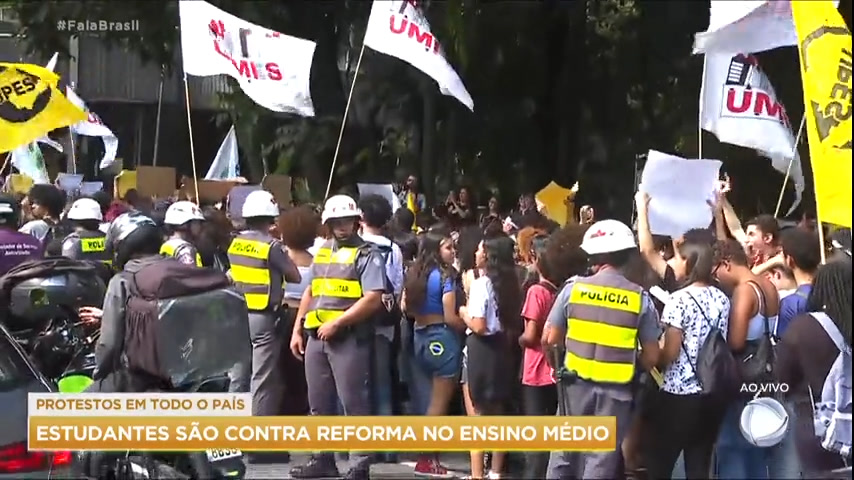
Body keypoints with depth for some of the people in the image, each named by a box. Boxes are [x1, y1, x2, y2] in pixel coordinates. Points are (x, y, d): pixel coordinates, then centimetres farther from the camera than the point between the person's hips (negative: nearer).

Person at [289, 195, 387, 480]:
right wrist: (297, 330, 16)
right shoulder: (322, 253, 16)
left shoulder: (367, 255, -5)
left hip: (349, 338, -7)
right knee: (319, 403, 13)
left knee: (354, 403, -5)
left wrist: (337, 322, -18)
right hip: (316, 337, 7)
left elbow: (373, 299, -16)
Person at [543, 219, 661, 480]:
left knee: (564, 455, 12)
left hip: (577, 384, 1)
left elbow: (551, 338, 1)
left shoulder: (574, 288, -5)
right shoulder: (640, 298, -6)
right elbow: (651, 358, -2)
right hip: (616, 390, -1)